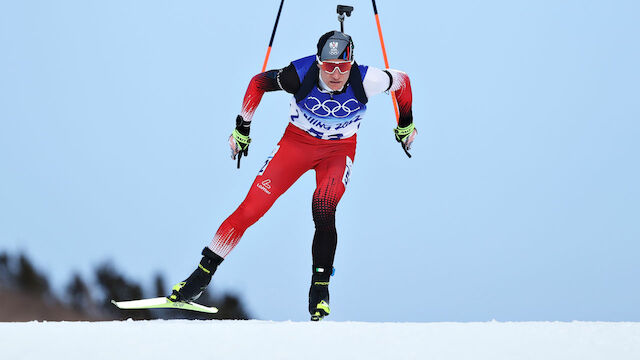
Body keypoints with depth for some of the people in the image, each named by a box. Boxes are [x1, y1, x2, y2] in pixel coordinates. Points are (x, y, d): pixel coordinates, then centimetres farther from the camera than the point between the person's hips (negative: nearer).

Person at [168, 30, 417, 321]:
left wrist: (406, 124, 10)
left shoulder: (365, 81, -27)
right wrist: (242, 128, -2)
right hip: (297, 142, 0)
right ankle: (202, 275, 2)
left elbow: (401, 81, -6)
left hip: (339, 150, 0)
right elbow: (259, 82, -9)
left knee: (323, 209, -28)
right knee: (252, 208, -10)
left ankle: (320, 288, -14)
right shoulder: (301, 75, -28)